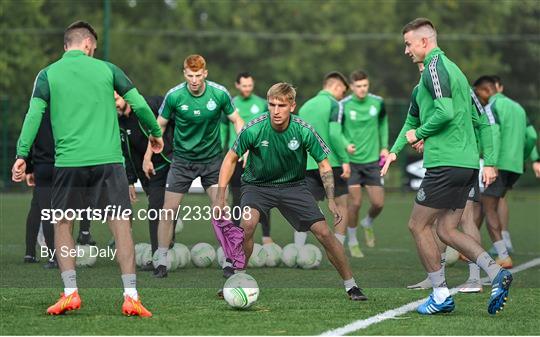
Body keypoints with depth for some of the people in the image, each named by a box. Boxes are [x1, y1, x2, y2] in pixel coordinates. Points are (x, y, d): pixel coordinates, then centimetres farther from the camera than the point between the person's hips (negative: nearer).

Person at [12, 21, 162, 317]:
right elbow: (139, 105, 11)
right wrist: (156, 133, 27)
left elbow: (34, 115, -3)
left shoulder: (48, 75, 6)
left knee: (63, 225, 14)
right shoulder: (106, 69, 9)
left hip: (68, 163, 0)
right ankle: (130, 297, -5)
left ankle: (70, 293, 6)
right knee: (120, 225, 0)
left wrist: (22, 154, -2)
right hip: (108, 160, 0)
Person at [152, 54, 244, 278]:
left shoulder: (220, 93, -12)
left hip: (212, 159, 0)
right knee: (169, 209, -4)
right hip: (182, 158, 0)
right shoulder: (174, 96, -13)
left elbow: (236, 120, 2)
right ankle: (161, 261, 10)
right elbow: (159, 125, 1)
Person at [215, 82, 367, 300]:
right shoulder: (253, 129, -22)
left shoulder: (304, 131, -19)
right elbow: (231, 159, -7)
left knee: (323, 232, -9)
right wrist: (220, 196, -13)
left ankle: (350, 286, 8)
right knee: (248, 224, -30)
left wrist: (331, 200, -15)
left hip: (293, 185, 1)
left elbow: (324, 164, -5)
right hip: (257, 184, -1)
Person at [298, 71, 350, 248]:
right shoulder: (334, 105, -5)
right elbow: (334, 134, -17)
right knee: (341, 205, 8)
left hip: (308, 165, 5)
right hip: (331, 164, -5)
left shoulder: (305, 106, 15)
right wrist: (345, 160, -14)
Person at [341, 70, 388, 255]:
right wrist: (344, 145, -20)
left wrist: (384, 146, 11)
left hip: (372, 160, 3)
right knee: (355, 203, -8)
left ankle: (368, 224, 34)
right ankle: (352, 242, 11)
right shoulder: (343, 106, -11)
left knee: (378, 203, 0)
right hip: (351, 161, -3)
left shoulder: (378, 103, -2)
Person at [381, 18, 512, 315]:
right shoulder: (453, 69, 20)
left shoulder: (435, 67, -10)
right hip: (466, 163, 9)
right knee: (446, 230, 11)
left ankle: (441, 296, 4)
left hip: (445, 163, -9)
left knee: (418, 225, 3)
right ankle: (496, 273, -5)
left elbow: (445, 112, -23)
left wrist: (418, 133, -6)